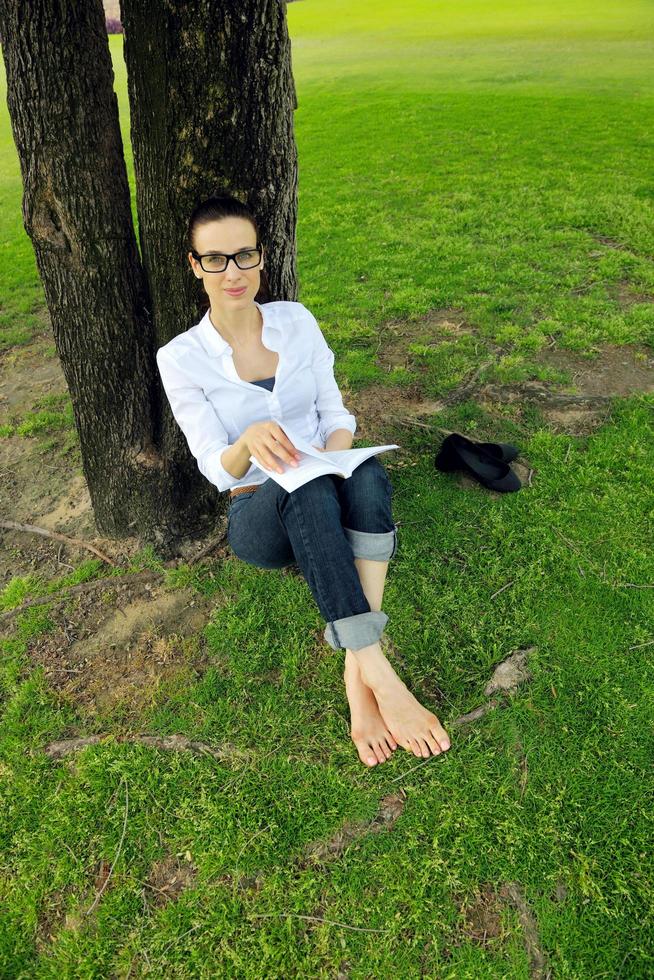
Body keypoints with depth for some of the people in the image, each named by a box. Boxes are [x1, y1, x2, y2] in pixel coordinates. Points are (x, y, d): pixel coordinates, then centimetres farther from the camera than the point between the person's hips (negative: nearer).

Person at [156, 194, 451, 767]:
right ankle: (382, 677, -40)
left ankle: (357, 673, -36)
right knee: (306, 491, -39)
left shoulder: (298, 321, 2)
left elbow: (335, 412, 3)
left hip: (325, 495, 3)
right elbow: (217, 467, -10)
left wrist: (334, 455, -20)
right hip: (258, 514, -2)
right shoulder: (181, 358, -6)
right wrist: (248, 442, -34)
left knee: (367, 473, -34)